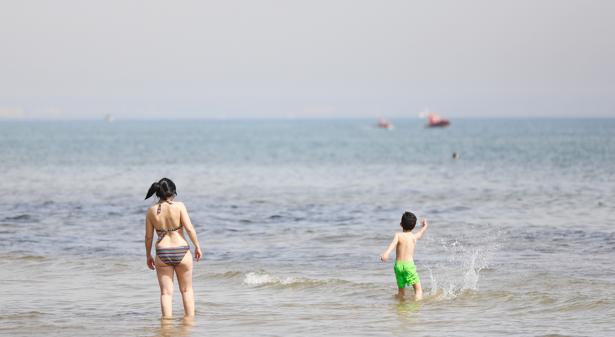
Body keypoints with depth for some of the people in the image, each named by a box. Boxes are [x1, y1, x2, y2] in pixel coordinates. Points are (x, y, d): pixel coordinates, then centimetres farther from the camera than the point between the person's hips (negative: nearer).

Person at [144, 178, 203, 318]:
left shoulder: (151, 210, 0)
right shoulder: (179, 206, -8)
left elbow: (148, 236, 4)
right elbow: (189, 228, -11)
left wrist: (148, 255, 16)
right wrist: (197, 246, 1)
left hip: (162, 254, 1)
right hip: (182, 251, -1)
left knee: (166, 292, 7)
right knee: (187, 290, 17)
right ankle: (190, 317, 19)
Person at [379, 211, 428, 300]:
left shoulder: (398, 235, 2)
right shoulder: (414, 237, 8)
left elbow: (393, 244, -20)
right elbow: (421, 232, 33)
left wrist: (386, 253, -37)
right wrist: (424, 226, 55)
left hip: (398, 265, 1)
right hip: (409, 264, -1)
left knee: (401, 290, 17)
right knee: (418, 288, -1)